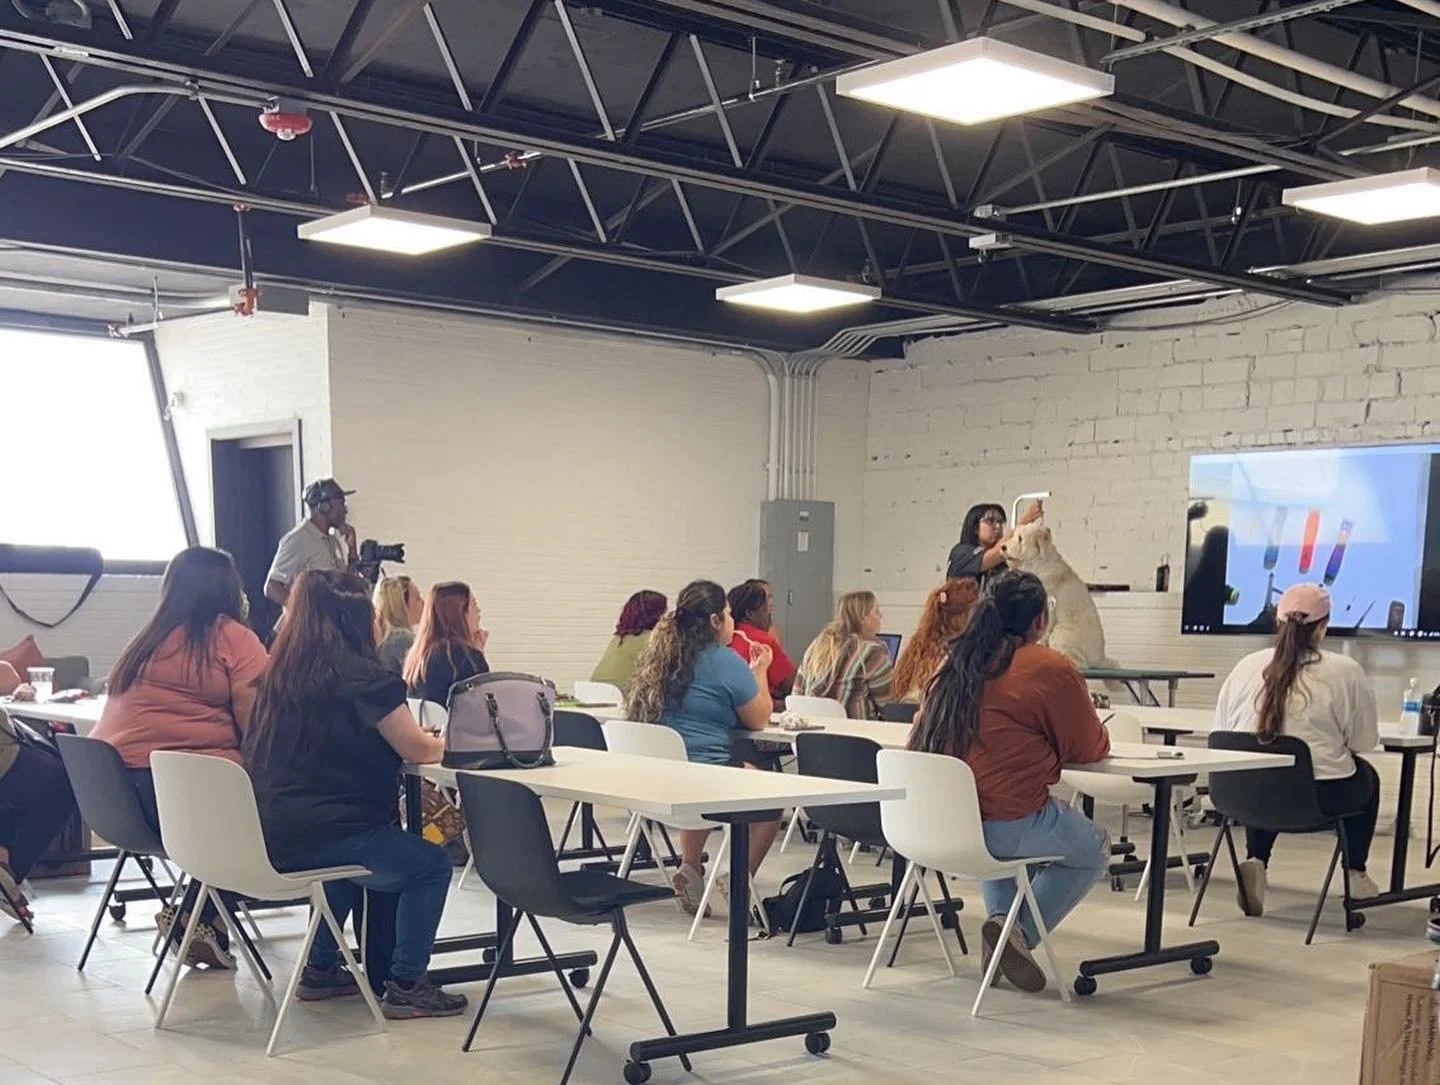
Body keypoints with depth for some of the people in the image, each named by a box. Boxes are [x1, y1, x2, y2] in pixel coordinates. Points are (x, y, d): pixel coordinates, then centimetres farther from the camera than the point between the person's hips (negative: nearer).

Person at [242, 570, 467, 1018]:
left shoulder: (281, 673, 11)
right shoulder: (364, 678, -13)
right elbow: (419, 750, -10)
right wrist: (442, 740, 14)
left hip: (268, 834, 8)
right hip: (317, 834, -8)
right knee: (431, 865, 11)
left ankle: (321, 969, 35)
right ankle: (406, 985, 10)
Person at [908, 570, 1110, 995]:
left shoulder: (955, 663, 11)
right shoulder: (1053, 670, -6)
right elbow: (1091, 749, 3)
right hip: (1009, 824, -6)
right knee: (1096, 850, 21)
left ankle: (1001, 921, 24)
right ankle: (1020, 933, 5)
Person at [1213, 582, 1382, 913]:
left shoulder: (1246, 666, 1)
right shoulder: (1346, 671, -9)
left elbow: (1221, 730, 6)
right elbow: (1364, 741, -2)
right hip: (1320, 798, -3)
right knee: (1366, 776, 30)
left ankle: (1255, 861, 20)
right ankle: (1355, 874, 36)